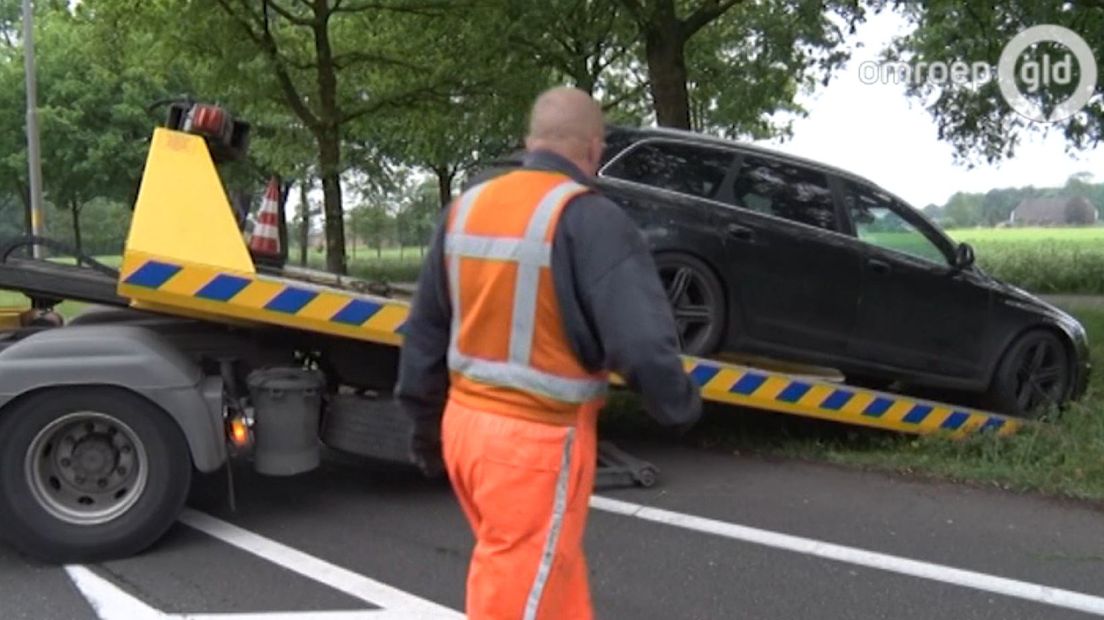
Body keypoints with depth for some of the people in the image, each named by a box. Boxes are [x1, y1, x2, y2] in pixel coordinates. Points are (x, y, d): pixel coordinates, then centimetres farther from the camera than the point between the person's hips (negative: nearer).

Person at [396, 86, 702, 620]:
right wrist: (679, 407, -2)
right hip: (538, 440, -7)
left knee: (553, 573, 25)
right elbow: (641, 341, -22)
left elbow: (425, 329, 13)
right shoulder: (589, 218, -15)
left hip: (466, 422, 7)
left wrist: (424, 423, 23)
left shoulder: (466, 206, 7)